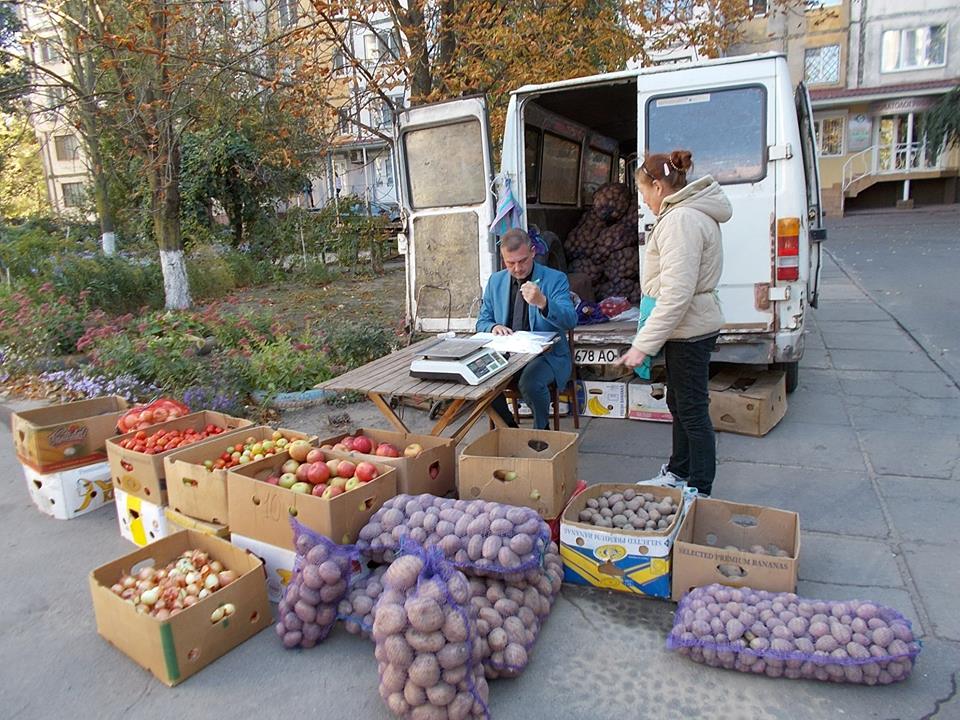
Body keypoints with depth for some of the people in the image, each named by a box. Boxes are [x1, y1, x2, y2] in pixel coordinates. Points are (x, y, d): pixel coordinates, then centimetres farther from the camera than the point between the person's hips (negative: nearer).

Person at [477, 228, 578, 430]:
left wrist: (542, 303, -34)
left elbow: (570, 321, -16)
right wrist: (493, 327, -10)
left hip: (548, 355, -4)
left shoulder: (555, 279, -4)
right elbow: (482, 322, 15)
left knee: (530, 382, -34)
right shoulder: (495, 281, 10)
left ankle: (542, 431, -3)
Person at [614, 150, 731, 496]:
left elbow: (676, 294, -29)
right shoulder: (691, 212, 13)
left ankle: (700, 492, 14)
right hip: (689, 326, 11)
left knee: (692, 410, 0)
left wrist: (643, 344, -28)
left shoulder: (681, 220, -22)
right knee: (678, 402, 21)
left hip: (688, 329, -11)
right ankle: (679, 472, 37)